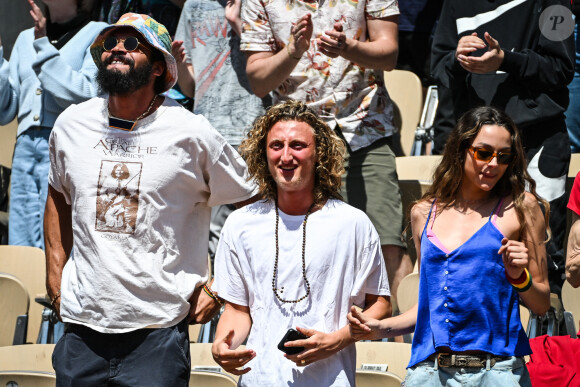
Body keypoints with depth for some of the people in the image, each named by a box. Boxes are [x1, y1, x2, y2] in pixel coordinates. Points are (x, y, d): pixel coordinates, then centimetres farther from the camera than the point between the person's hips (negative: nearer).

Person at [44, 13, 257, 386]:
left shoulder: (191, 133, -5)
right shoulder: (71, 124, 6)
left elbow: (251, 204, 5)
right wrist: (55, 275, 15)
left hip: (157, 331, -3)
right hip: (82, 328, 3)